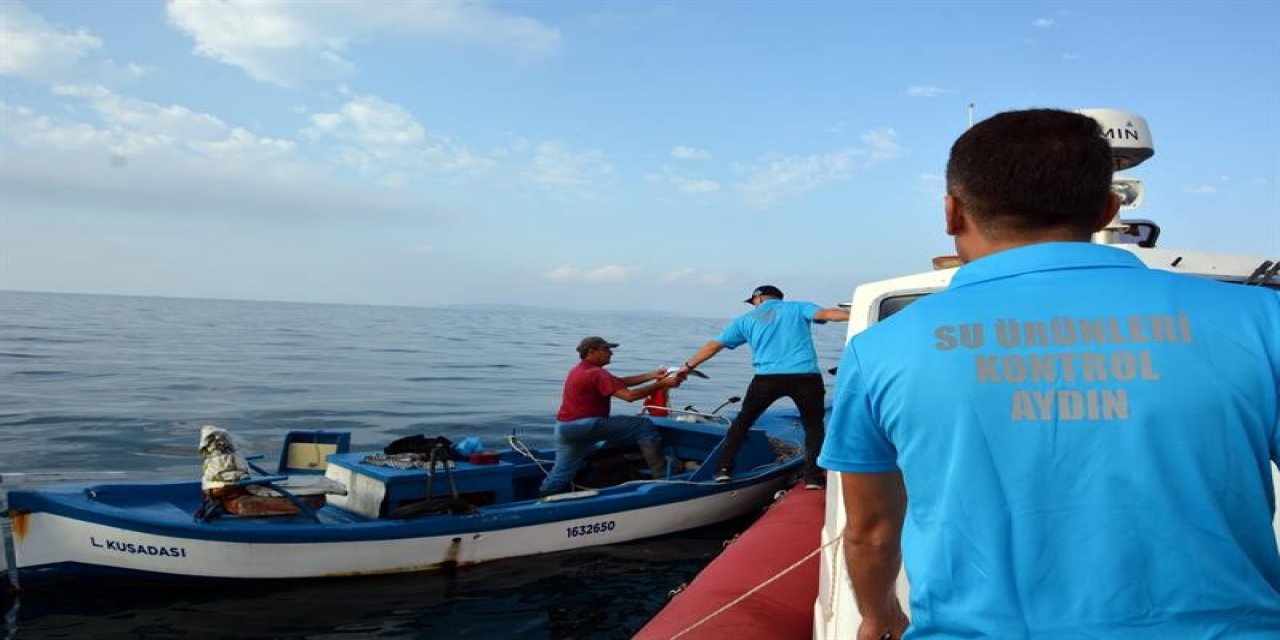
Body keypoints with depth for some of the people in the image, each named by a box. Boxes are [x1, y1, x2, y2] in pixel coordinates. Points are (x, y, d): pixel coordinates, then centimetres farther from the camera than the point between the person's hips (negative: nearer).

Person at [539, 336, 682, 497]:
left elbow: (619, 382, 16)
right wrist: (661, 385, -13)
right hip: (586, 425, -10)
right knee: (645, 426, -7)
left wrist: (652, 376, 9)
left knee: (561, 474, 15)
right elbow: (629, 395, -19)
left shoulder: (578, 371, 21)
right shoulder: (596, 373, -11)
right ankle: (662, 475, -9)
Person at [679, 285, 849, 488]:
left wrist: (688, 366, 32)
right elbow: (825, 313, -3)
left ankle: (723, 469, 16)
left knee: (742, 421, 21)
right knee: (813, 425, 18)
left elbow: (714, 345, 23)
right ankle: (813, 477, 7)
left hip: (767, 378, 1)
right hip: (805, 376, -1)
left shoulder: (746, 319, 21)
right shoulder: (798, 308, 16)